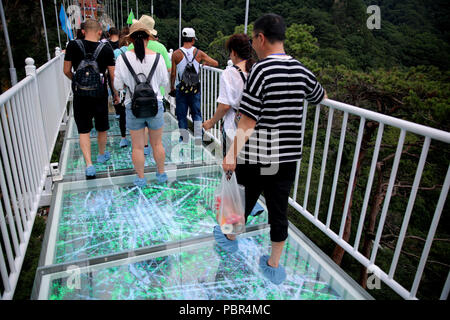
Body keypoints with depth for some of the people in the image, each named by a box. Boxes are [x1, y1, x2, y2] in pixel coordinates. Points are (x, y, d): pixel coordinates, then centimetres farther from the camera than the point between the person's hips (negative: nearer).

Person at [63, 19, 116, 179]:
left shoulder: (73, 46, -5)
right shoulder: (106, 50, -6)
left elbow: (66, 71, 0)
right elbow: (113, 75, -4)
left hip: (80, 95, 0)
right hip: (100, 94, 1)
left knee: (83, 131, 7)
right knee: (102, 128, 19)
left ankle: (89, 164, -5)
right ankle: (102, 155, 39)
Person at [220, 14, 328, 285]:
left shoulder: (262, 70, -15)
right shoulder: (300, 70, 3)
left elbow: (248, 121, -22)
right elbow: (321, 97, 24)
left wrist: (232, 154, -22)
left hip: (257, 158, -5)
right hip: (290, 156, 5)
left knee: (244, 200, 18)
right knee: (279, 209, 15)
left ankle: (230, 238, 46)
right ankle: (274, 266, 31)